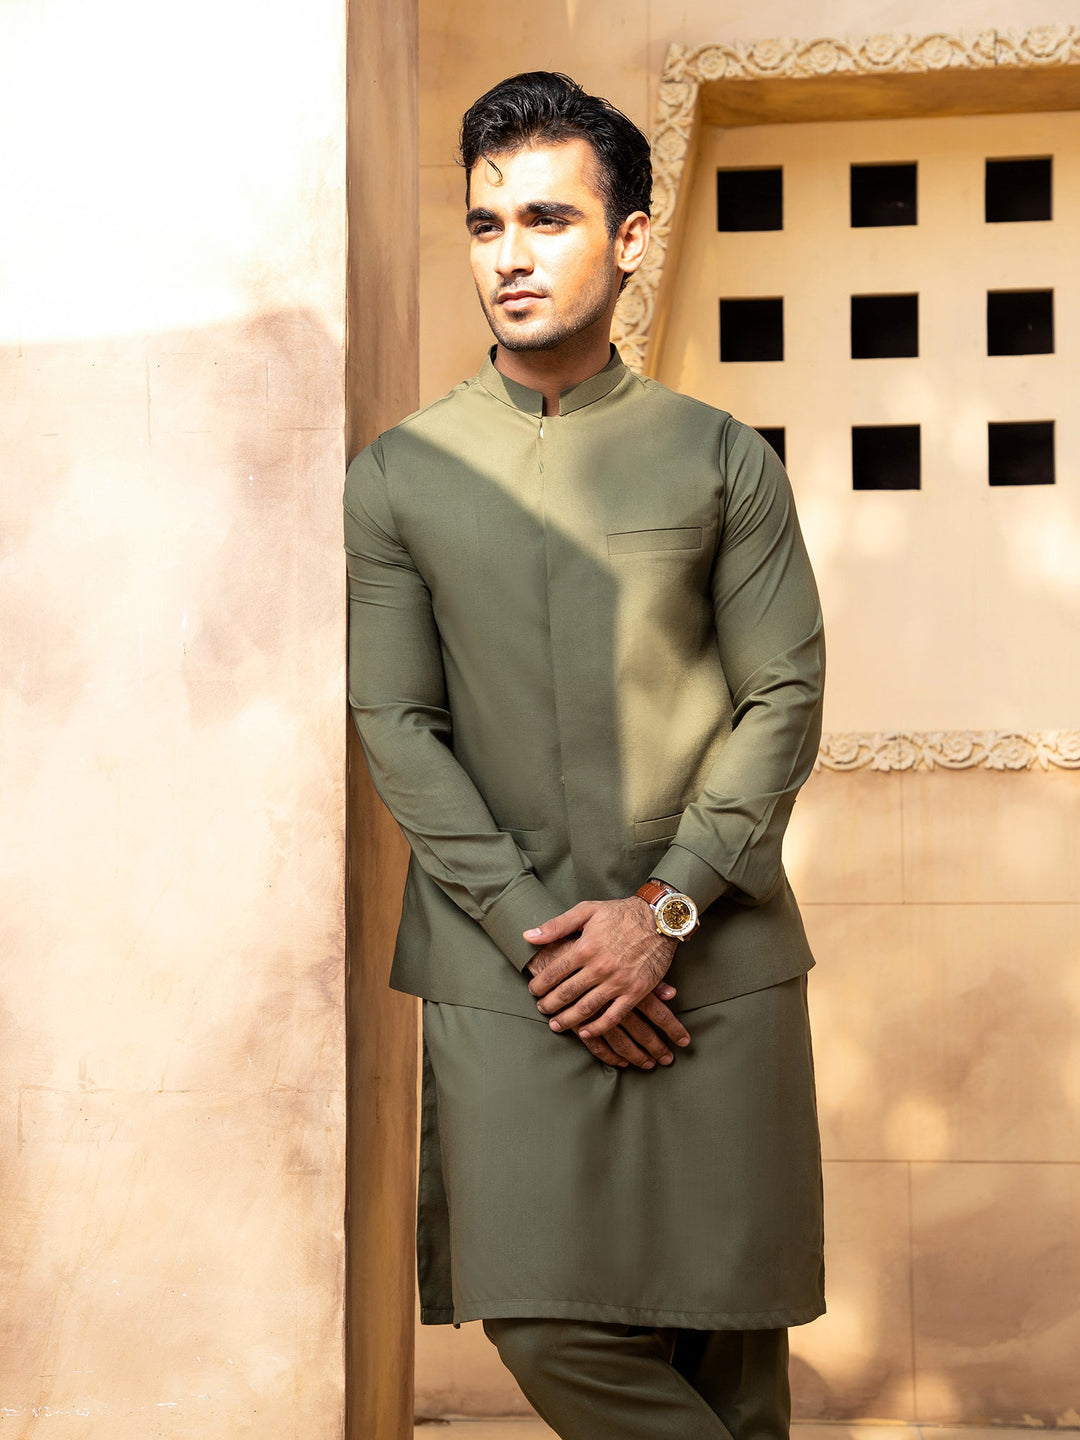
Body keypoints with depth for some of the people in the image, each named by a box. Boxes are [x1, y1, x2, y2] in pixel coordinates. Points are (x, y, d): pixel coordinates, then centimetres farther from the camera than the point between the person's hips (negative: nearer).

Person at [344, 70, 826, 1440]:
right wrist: (535, 930, -8)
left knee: (726, 1313, 4)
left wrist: (664, 910, -9)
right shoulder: (396, 477, 5)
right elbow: (396, 726, 0)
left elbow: (786, 698, 2)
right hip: (499, 961, 0)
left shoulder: (722, 458, 5)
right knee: (548, 1322, -6)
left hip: (715, 951, 0)